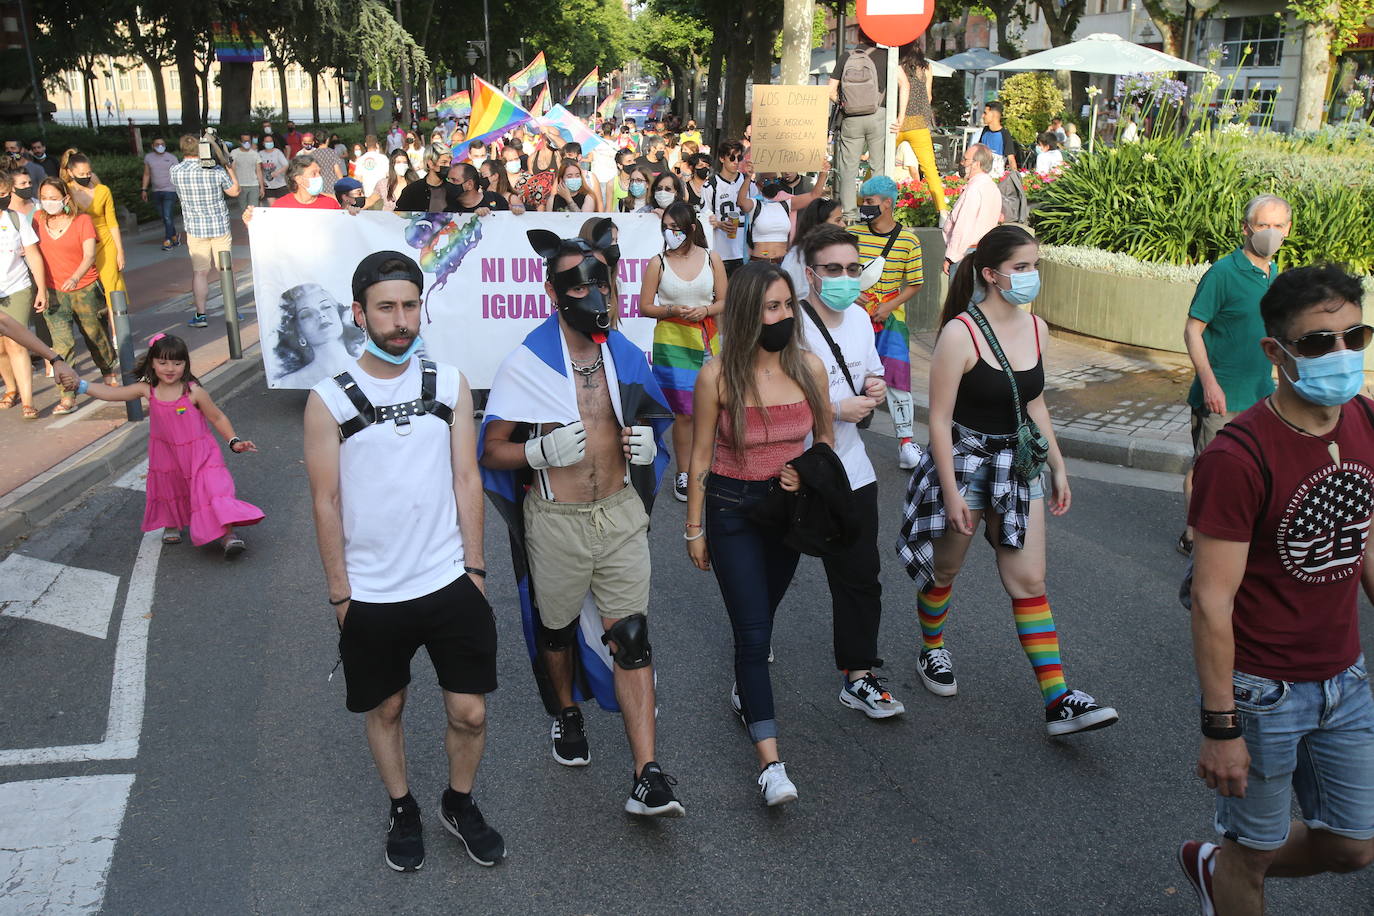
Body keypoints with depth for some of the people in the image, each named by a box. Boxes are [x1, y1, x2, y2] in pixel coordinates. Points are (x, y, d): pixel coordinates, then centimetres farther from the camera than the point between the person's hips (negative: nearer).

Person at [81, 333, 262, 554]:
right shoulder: (147, 390, -9)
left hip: (199, 455, -4)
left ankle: (229, 534, -12)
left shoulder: (193, 392, -18)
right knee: (169, 490, 22)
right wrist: (81, 385, -16)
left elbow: (217, 418, -8)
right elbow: (111, 393, -6)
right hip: (167, 457, 4)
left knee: (213, 490, -15)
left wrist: (234, 442, -11)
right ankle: (171, 524, 47)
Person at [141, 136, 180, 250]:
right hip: (156, 192, 4)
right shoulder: (148, 157, 8)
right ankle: (174, 237, 21)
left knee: (168, 216, -12)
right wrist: (144, 190, 8)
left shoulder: (172, 158, -1)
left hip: (169, 190, -4)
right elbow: (146, 174, 13)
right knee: (163, 217, 9)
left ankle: (168, 241, -8)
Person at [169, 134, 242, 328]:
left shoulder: (175, 171, -9)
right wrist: (230, 170, 15)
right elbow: (234, 191, 4)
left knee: (200, 272, 5)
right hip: (220, 226, 0)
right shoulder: (216, 170, -10)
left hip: (195, 228, 0)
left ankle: (200, 315, 5)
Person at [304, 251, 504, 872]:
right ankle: (402, 810, 40)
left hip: (449, 583, 1)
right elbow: (326, 501, -4)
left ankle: (460, 804, 34)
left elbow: (466, 480, 2)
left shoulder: (450, 385, -1)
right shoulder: (329, 400, -7)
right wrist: (339, 593, -3)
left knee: (470, 712, 7)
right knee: (385, 709, 16)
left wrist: (475, 567, 0)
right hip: (371, 595, -1)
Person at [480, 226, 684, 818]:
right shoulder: (524, 364, -8)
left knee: (630, 637, -3)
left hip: (620, 513, 2)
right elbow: (493, 452, -6)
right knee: (557, 629, 18)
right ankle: (565, 713, 48)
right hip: (556, 520, -2)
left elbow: (650, 423, 18)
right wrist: (544, 449, -25)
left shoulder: (627, 356, 4)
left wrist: (647, 443, -6)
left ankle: (647, 779, -2)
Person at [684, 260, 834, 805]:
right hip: (731, 508, -4)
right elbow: (700, 456, -6)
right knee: (753, 631, -7)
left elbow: (825, 439, 8)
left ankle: (744, 692, 50)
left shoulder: (808, 366, -6)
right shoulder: (717, 375, -15)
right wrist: (694, 528, -2)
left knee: (762, 613, 21)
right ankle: (771, 764, -6)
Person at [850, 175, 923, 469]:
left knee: (897, 377, -7)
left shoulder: (908, 241, -5)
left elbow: (915, 284, 1)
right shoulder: (853, 234, -3)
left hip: (890, 316, -1)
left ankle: (905, 441, 2)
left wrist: (888, 306, -11)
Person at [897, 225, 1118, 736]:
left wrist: (1058, 468, 14)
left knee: (1029, 582, 3)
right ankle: (932, 652, 40)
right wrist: (952, 492, -17)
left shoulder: (1036, 328, 3)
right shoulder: (960, 333, -17)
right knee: (943, 569, 13)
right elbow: (940, 419, -16)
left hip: (1018, 465, 5)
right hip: (963, 462, -5)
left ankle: (1059, 702, 4)